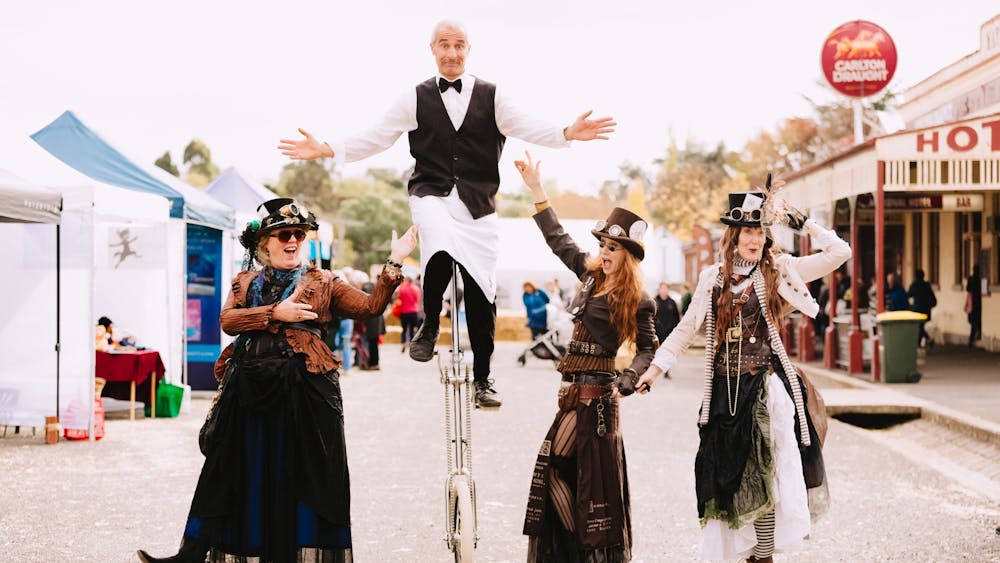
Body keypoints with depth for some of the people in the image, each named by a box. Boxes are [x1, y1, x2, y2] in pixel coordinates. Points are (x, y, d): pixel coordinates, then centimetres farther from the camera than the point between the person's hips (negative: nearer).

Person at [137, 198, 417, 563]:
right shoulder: (245, 283, 15)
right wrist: (275, 314, -13)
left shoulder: (321, 284, 9)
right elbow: (227, 320, -3)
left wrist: (394, 263, -10)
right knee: (242, 477, 4)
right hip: (249, 391, 2)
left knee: (298, 478, -1)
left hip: (301, 394, -2)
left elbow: (370, 306, -1)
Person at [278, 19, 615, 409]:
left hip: (477, 201, 2)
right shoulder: (417, 98, 7)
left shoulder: (490, 96, 7)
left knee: (481, 291, 1)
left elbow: (524, 128, -3)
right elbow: (377, 138, 6)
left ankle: (482, 378, 14)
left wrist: (568, 133, -20)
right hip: (432, 194, -1)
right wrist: (327, 150, -5)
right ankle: (430, 324, -9)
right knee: (442, 250, -35)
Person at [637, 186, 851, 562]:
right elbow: (687, 328, 15)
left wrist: (801, 222, -5)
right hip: (724, 389, 3)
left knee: (761, 474, -9)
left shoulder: (779, 271, 1)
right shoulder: (713, 278, 9)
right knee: (728, 472, 6)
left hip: (765, 386, -3)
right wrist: (655, 368, 12)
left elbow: (839, 252, -5)